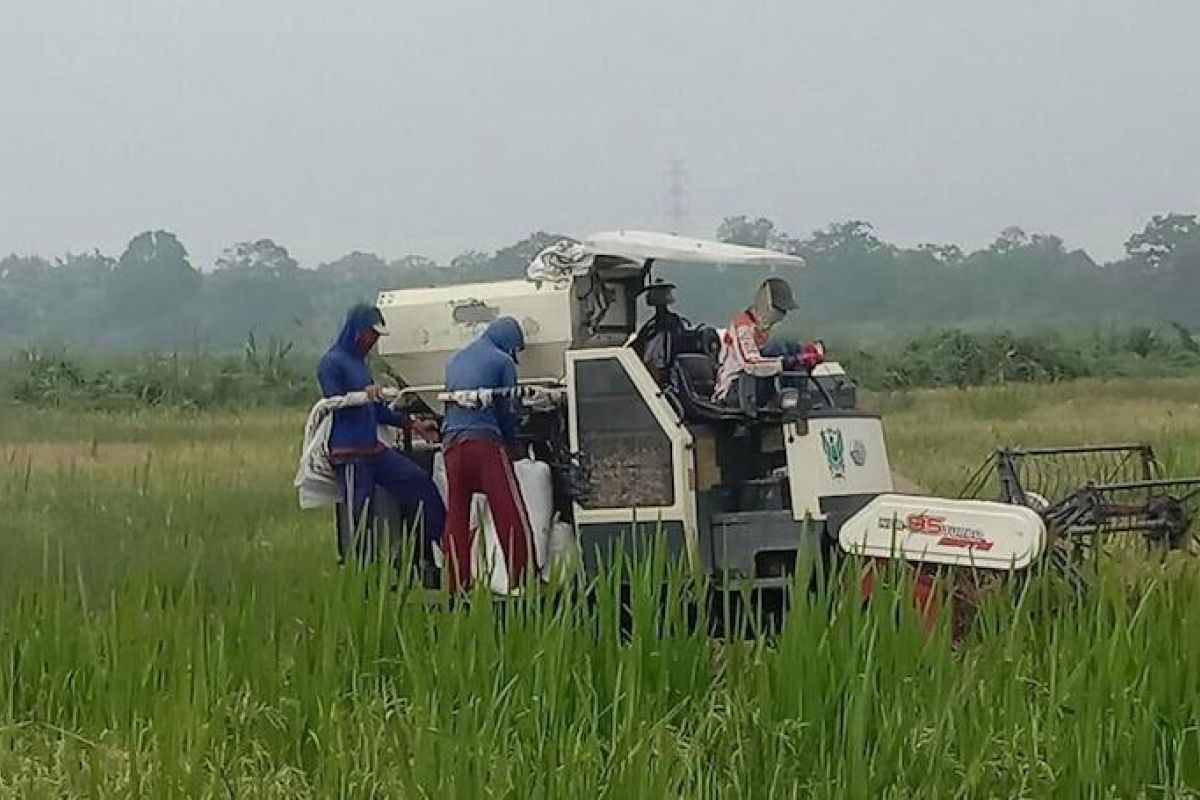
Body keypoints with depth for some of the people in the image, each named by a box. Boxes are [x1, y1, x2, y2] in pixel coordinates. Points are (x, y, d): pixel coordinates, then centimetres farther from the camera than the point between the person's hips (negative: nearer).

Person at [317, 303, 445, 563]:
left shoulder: (359, 363, 17)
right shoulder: (332, 362, -8)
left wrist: (413, 424, 24)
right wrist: (363, 395, -35)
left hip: (373, 449, 9)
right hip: (348, 453, -9)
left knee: (419, 482, 4)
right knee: (359, 517, -8)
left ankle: (442, 540, 7)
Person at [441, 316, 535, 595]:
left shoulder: (456, 360, 21)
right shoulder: (502, 361, 2)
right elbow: (510, 410, 3)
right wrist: (510, 444, 20)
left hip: (451, 443, 6)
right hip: (486, 441, -6)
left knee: (456, 518, 7)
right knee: (511, 518, -4)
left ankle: (458, 586, 6)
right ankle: (518, 581, -9)